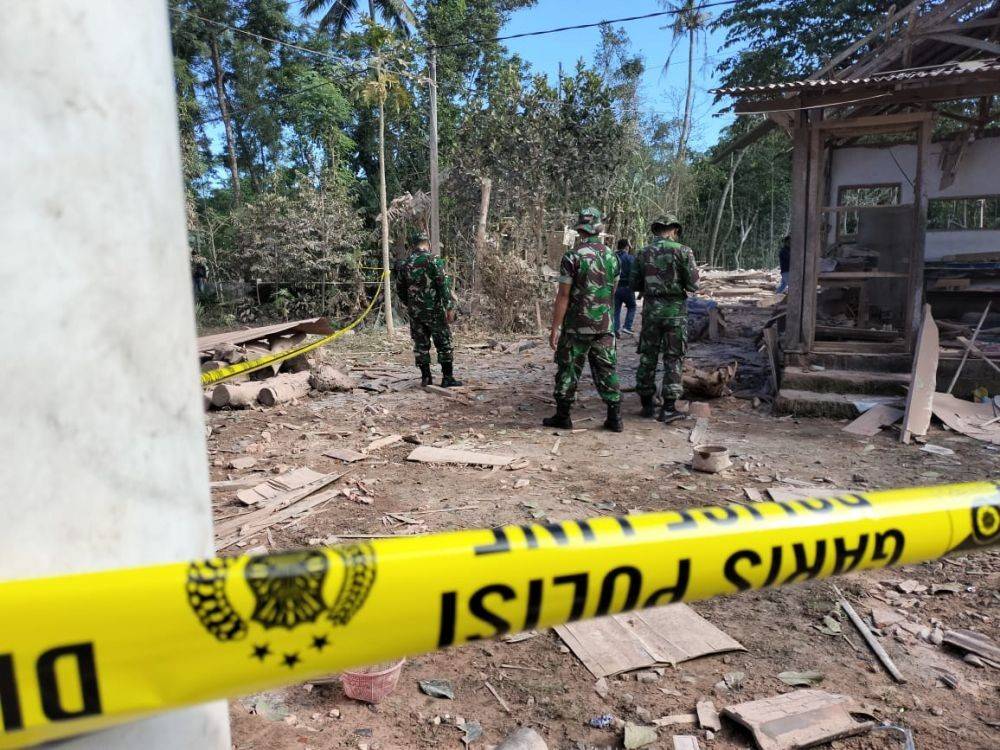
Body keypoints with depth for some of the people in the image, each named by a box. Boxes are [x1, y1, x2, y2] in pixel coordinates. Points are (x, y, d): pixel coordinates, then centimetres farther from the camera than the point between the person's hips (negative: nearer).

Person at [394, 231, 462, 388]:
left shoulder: (404, 264, 6)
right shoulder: (433, 261, -9)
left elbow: (399, 290, 13)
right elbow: (444, 285, -13)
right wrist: (450, 307, -11)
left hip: (414, 312, 4)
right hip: (434, 310, -4)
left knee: (420, 345, 11)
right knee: (444, 344, 3)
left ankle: (425, 377, 14)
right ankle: (448, 378, 2)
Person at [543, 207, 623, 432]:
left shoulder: (572, 257, -11)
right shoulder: (611, 256, 6)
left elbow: (563, 296, -13)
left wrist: (554, 328, -9)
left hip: (576, 325, -4)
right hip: (605, 326, 5)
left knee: (568, 369, 6)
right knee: (606, 369, 9)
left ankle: (562, 416, 14)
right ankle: (615, 418, 11)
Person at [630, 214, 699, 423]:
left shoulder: (644, 253, 4)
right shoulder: (683, 251, -6)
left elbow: (634, 285, 7)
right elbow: (693, 285, -8)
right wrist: (682, 285, 13)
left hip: (651, 309, 3)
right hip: (675, 310, -3)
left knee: (648, 357, 12)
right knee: (674, 358, 3)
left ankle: (646, 404, 18)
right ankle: (668, 408, 2)